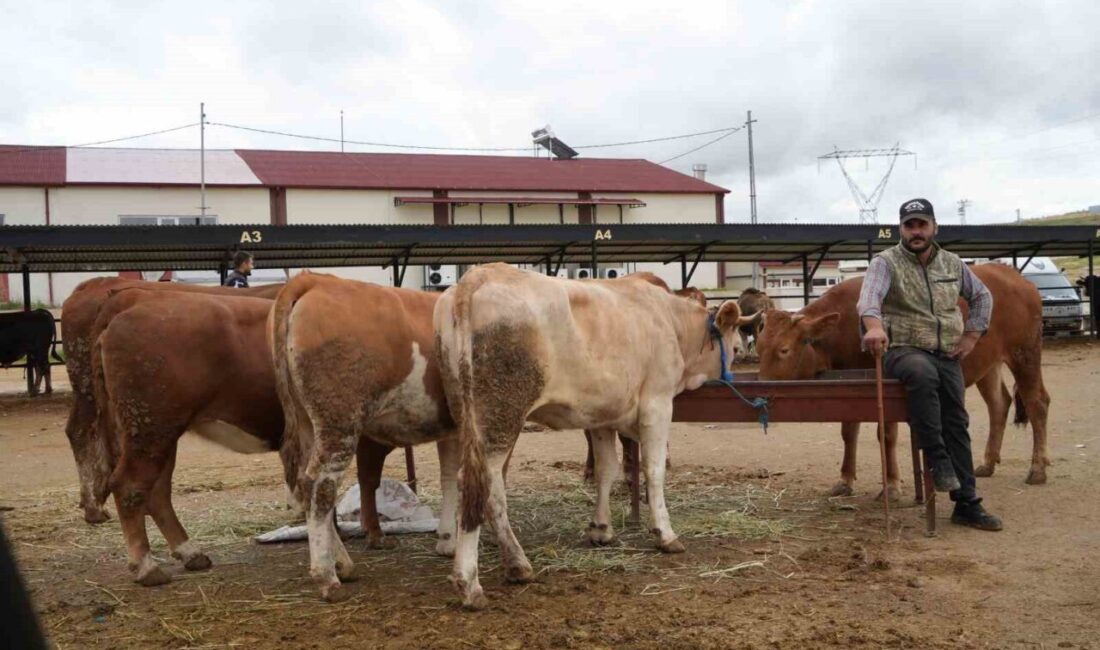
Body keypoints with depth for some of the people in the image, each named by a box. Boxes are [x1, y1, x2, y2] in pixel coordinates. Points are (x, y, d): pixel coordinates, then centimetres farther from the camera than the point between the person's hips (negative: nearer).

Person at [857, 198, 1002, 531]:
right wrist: (873, 324, -46)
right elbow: (870, 295, -24)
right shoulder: (886, 262, -4)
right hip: (904, 350, -5)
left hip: (948, 354, 5)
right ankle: (936, 458, -29)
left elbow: (982, 296, 26)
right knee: (923, 373, -39)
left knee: (957, 423, 0)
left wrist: (972, 335, 11)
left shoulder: (952, 263, 12)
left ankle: (967, 504, 8)